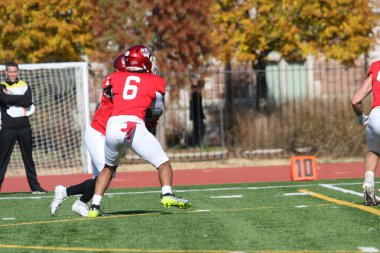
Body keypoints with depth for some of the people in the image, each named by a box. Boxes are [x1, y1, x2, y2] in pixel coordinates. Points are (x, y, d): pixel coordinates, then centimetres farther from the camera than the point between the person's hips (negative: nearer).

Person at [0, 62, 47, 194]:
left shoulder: (24, 85, 11)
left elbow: (28, 101, -8)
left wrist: (11, 98, -9)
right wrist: (20, 98, -11)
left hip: (24, 127, 3)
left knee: (28, 158, 9)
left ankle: (35, 186, 14)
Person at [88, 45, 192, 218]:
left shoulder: (114, 78, 19)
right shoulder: (155, 82, 15)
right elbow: (157, 112, 23)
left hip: (113, 125, 3)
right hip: (135, 127, -3)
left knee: (109, 167, 26)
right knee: (163, 163, 5)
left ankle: (95, 207, 21)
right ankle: (167, 195, -22)